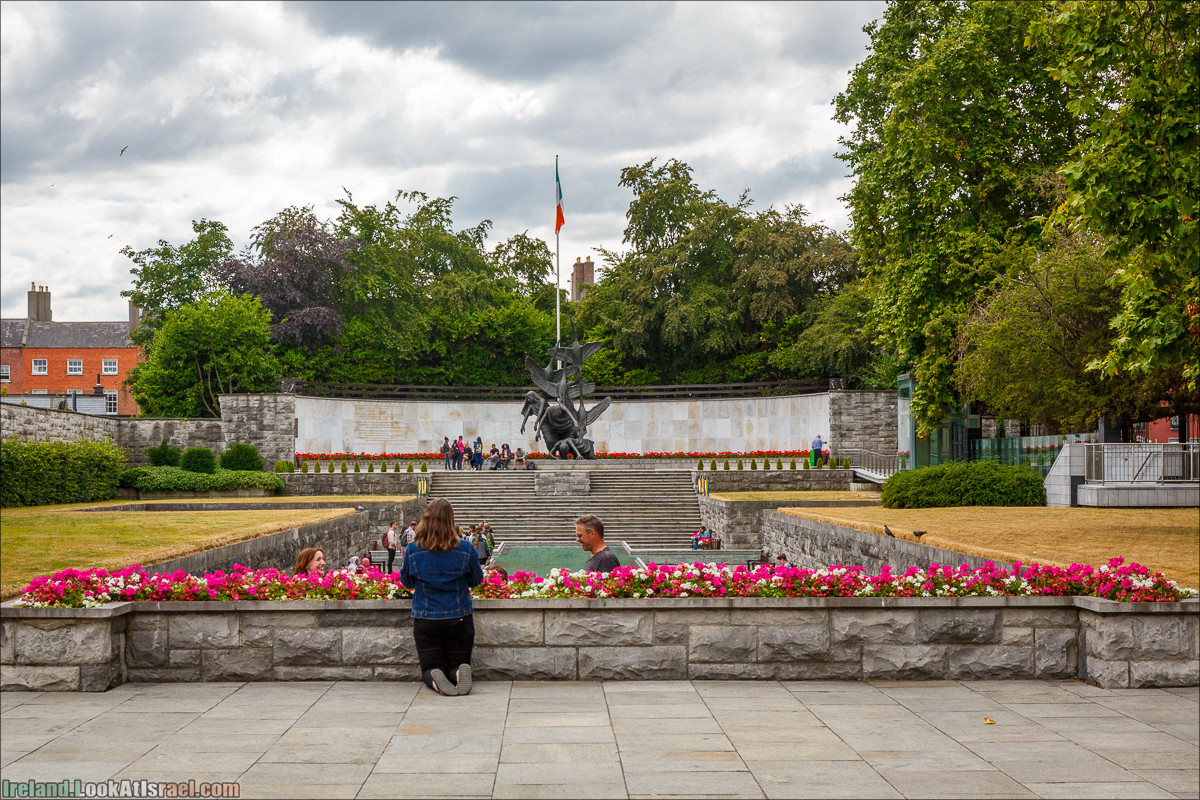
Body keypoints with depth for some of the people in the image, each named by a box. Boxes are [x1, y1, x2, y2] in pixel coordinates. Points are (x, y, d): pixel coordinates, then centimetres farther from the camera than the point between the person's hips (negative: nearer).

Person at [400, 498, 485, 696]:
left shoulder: (413, 550, -10)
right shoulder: (466, 549, -9)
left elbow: (407, 582, 7)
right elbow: (476, 580, 6)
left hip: (425, 621, 0)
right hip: (460, 619, 0)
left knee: (429, 669, 13)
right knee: (457, 664, 15)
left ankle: (434, 679, -23)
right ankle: (460, 672, -21)